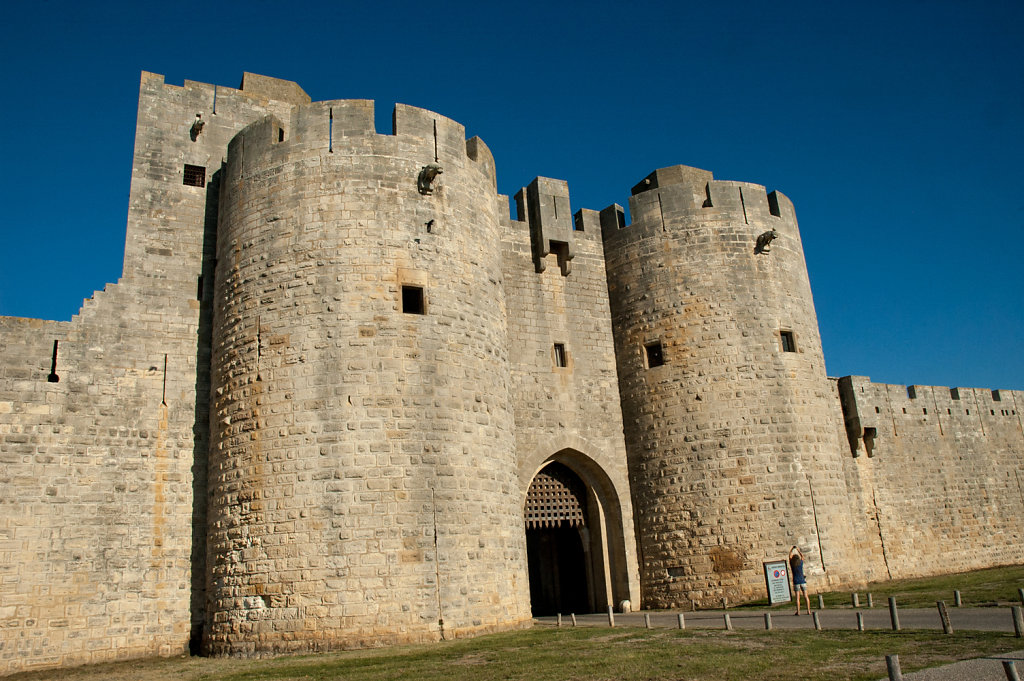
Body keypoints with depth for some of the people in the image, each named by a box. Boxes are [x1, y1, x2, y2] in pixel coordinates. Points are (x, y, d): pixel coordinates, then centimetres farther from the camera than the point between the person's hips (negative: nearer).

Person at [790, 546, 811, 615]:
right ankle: (808, 610, 0)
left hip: (796, 582, -1)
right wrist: (798, 549, 28)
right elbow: (802, 556, 17)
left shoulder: (792, 564, -2)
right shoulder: (801, 563, -1)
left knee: (797, 597, -1)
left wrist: (792, 549, 26)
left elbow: (790, 556, 14)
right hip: (803, 581, 1)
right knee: (806, 596, 3)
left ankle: (798, 611, -4)